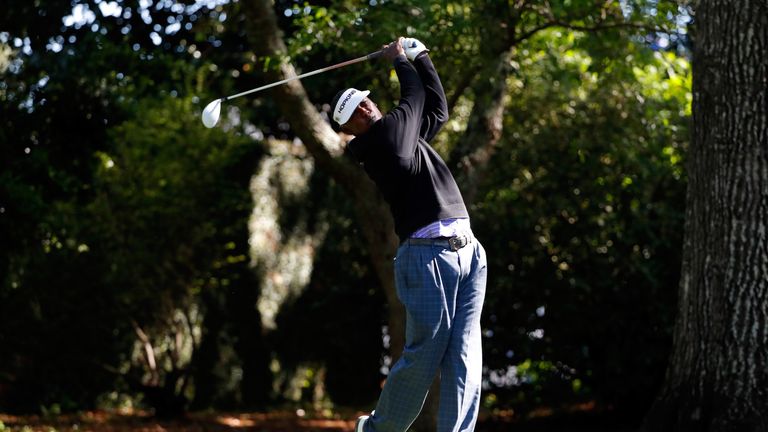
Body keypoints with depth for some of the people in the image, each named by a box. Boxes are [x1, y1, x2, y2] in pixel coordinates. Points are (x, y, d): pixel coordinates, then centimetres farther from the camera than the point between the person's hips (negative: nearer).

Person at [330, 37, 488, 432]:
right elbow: (415, 96, 6)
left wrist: (420, 58, 31)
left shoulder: (399, 135, 21)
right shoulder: (382, 135, -4)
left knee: (464, 360, 1)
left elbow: (437, 108, 32)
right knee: (423, 357, -3)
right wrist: (399, 59, 24)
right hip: (429, 254, -8)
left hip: (467, 252, 8)